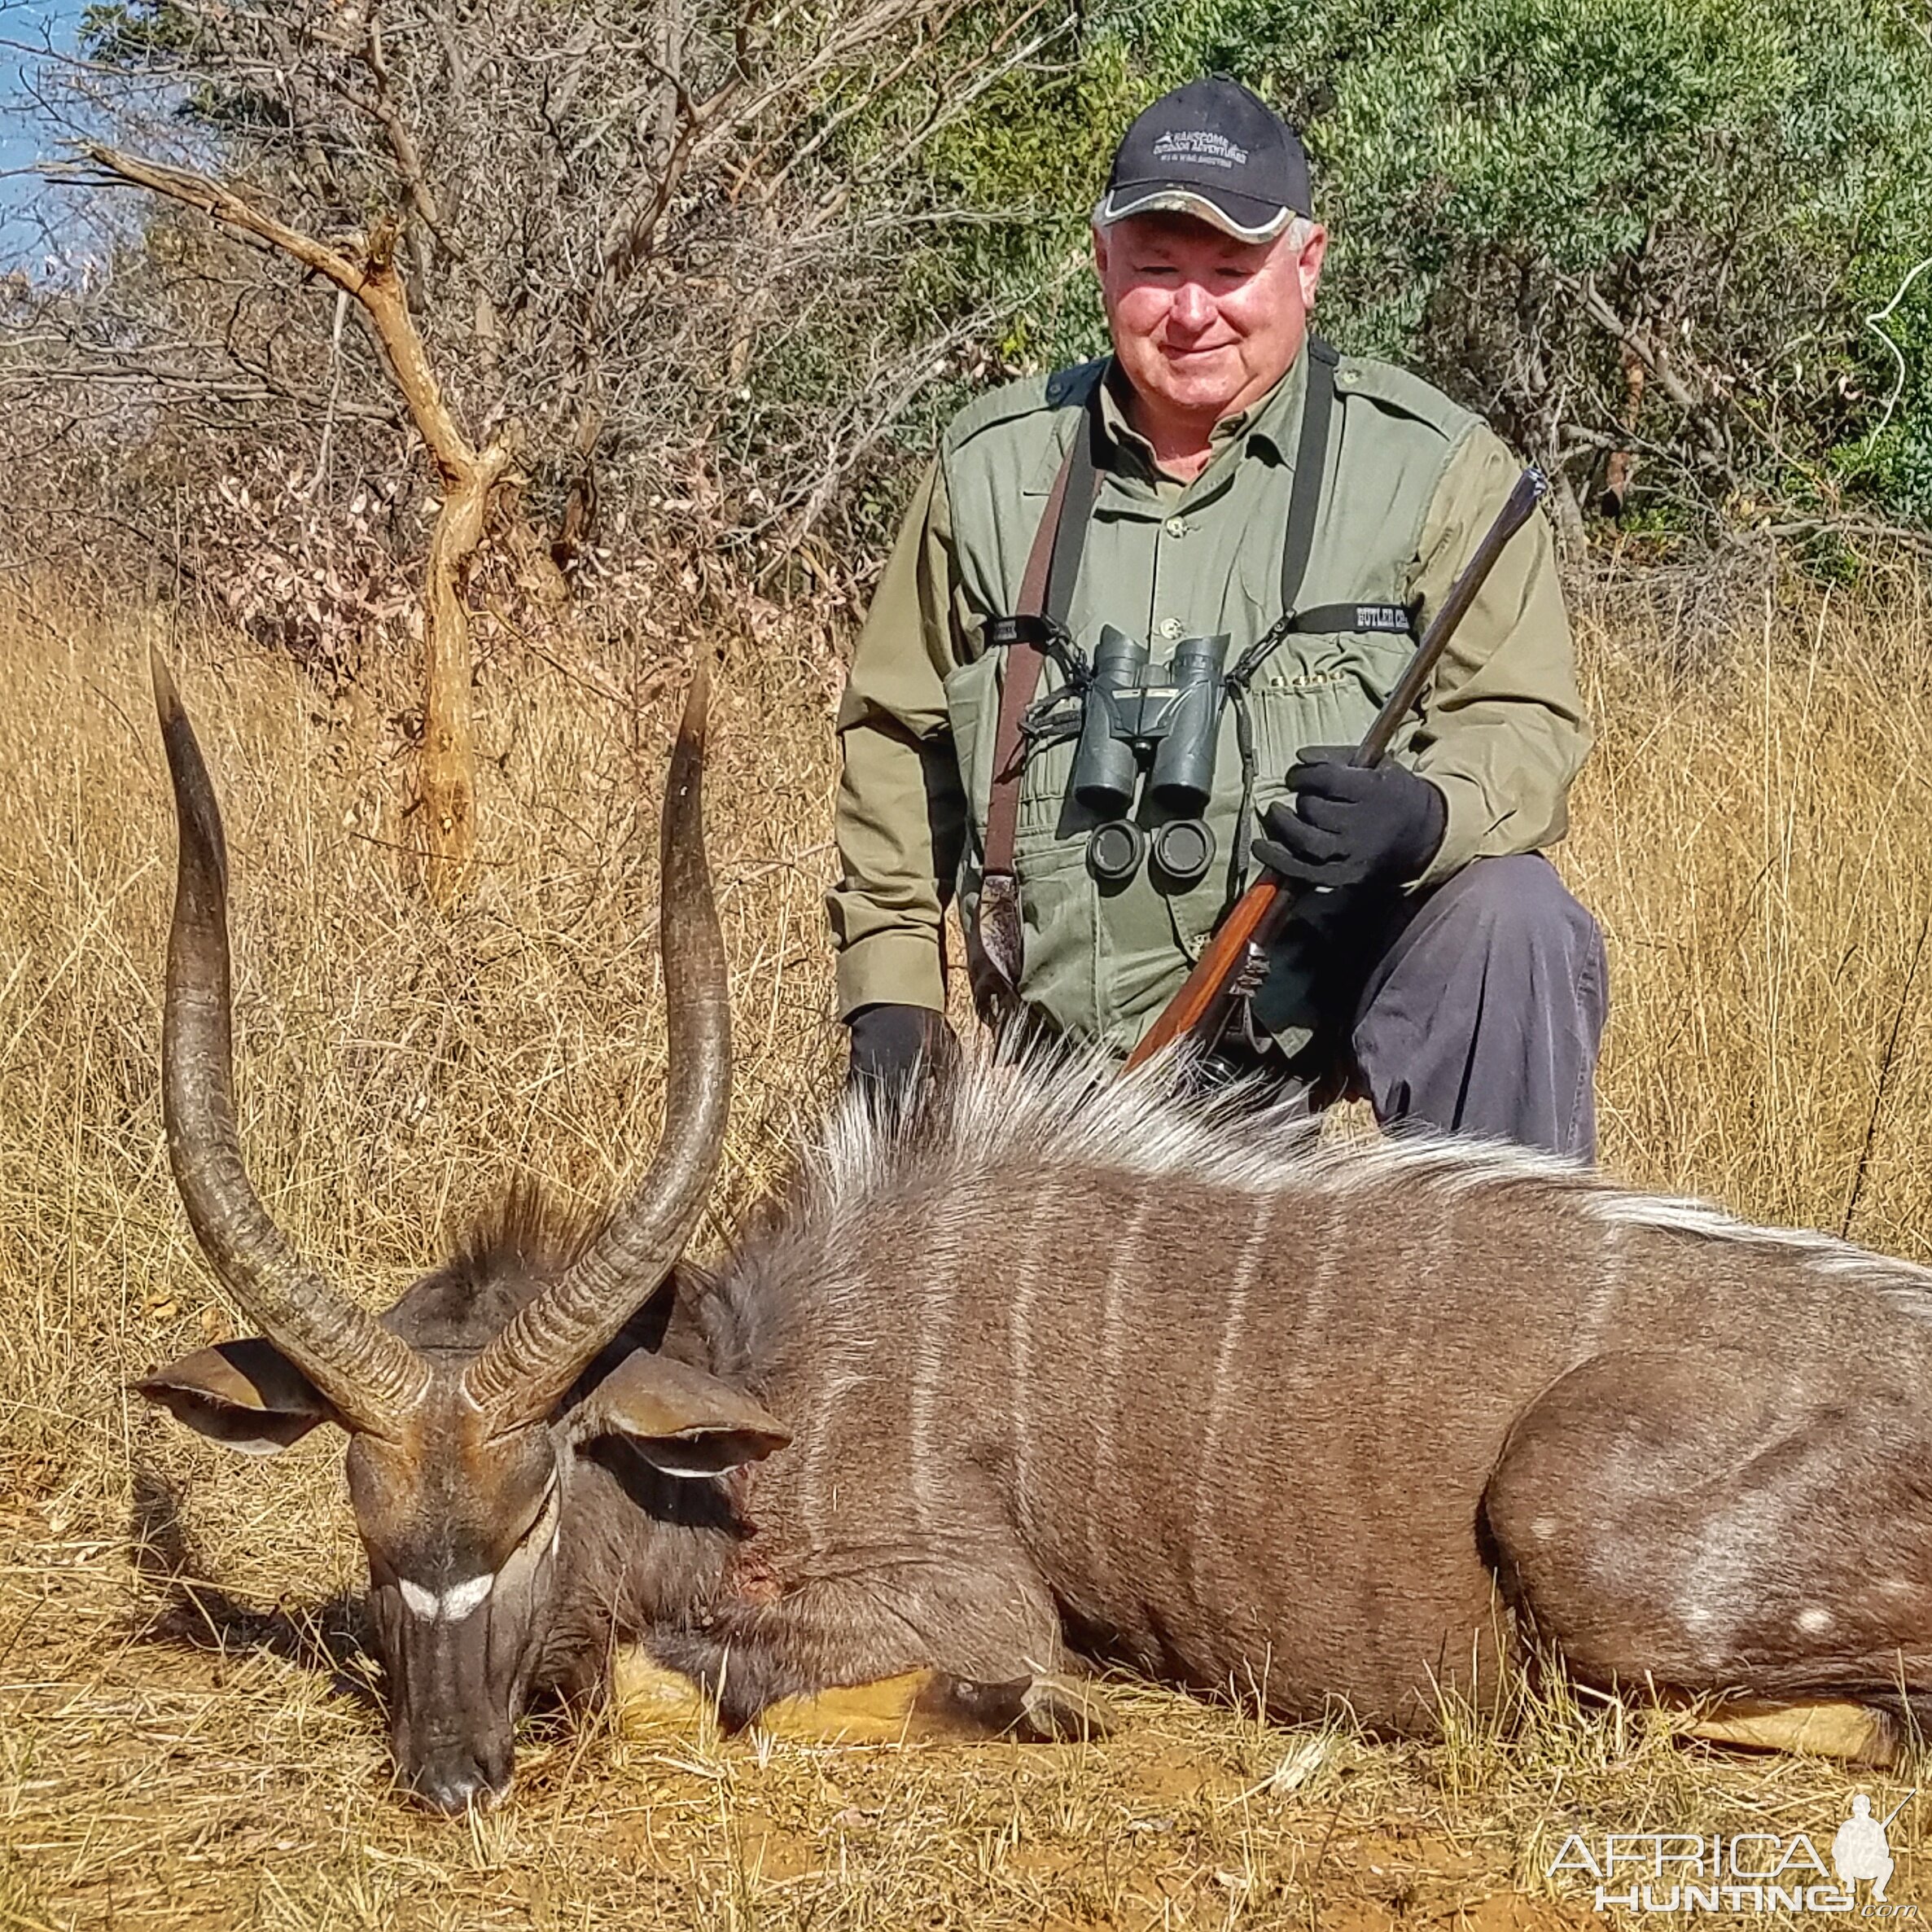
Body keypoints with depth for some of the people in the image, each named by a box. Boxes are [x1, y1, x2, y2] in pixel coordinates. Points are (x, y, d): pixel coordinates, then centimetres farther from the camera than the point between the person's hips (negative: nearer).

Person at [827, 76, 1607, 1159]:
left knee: (1513, 919, -30)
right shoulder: (996, 471, 7)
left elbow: (1527, 718, -6)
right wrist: (889, 984, 9)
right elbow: (898, 735, 16)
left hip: (1350, 974, -2)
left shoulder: (1431, 467, -1)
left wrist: (1428, 817, -29)